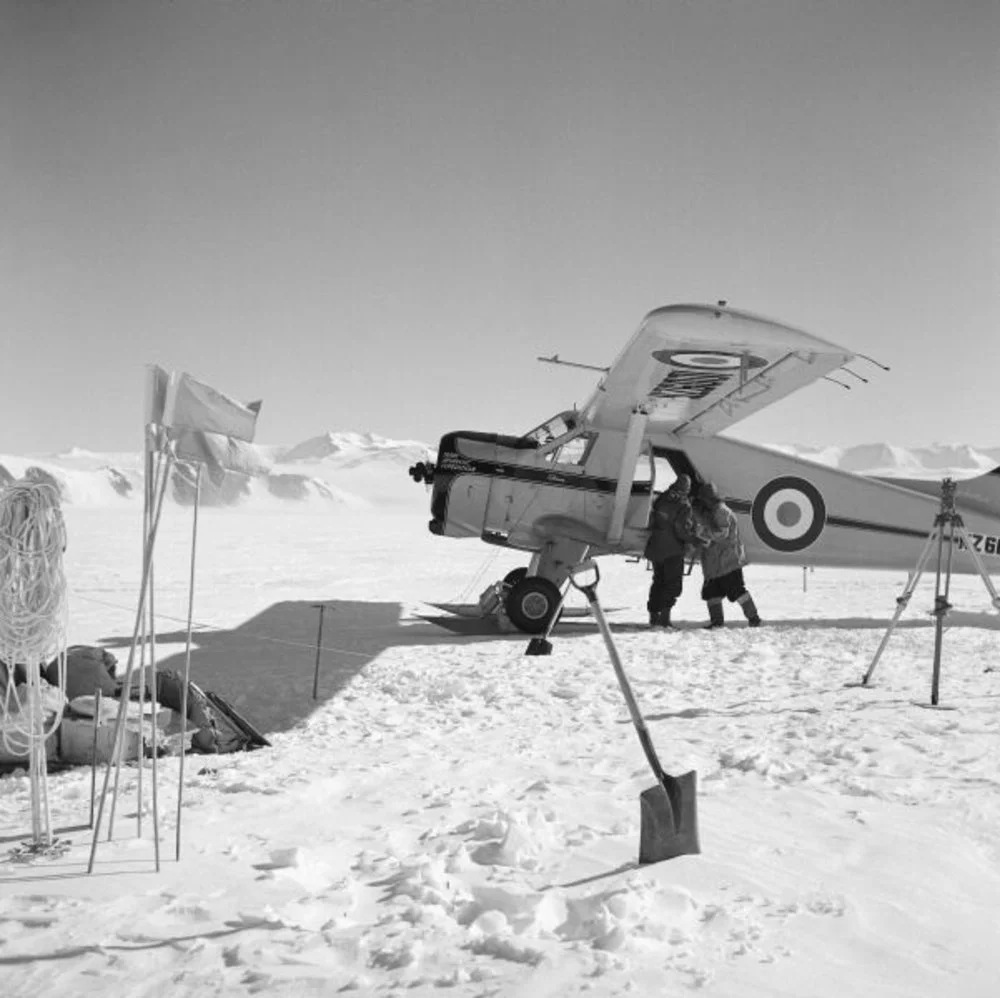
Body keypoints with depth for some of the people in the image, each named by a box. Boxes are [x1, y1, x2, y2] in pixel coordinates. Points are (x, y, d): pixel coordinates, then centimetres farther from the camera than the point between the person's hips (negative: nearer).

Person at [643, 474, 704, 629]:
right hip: (673, 550, -6)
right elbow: (682, 531, -17)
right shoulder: (684, 505, -13)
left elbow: (652, 521, 14)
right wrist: (696, 539, -6)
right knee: (673, 583, -1)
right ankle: (664, 615, -13)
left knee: (658, 581, 16)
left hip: (655, 548, 6)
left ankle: (654, 615, 17)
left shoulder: (661, 499, 6)